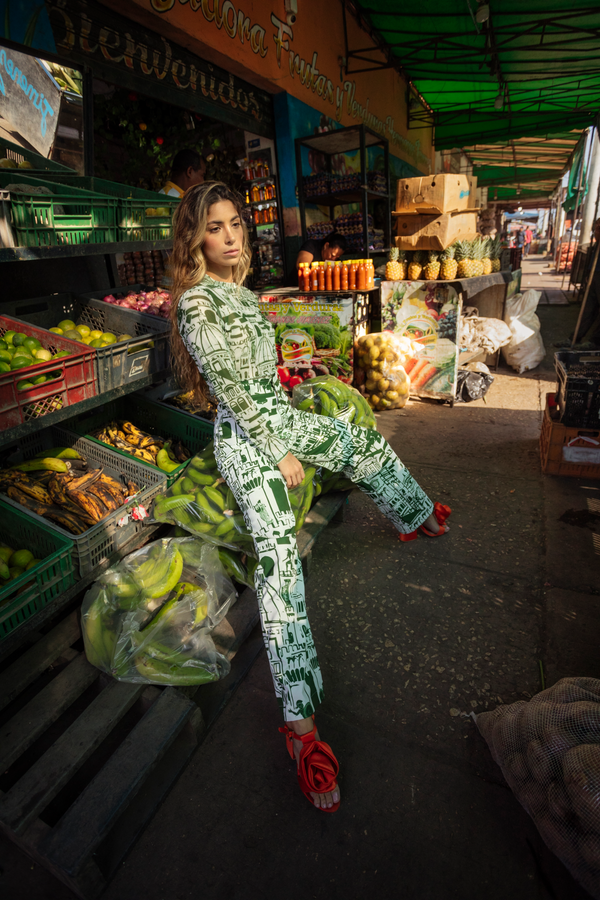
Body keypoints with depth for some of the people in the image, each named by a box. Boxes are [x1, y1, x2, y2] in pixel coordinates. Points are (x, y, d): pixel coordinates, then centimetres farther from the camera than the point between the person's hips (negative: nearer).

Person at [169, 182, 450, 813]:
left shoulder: (238, 287, 12)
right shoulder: (197, 301, -16)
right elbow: (231, 388, -20)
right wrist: (279, 453, -17)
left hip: (276, 416, 9)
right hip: (242, 434, -9)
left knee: (368, 446, 20)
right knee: (277, 550, -21)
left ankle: (416, 519, 48)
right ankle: (301, 723, -16)